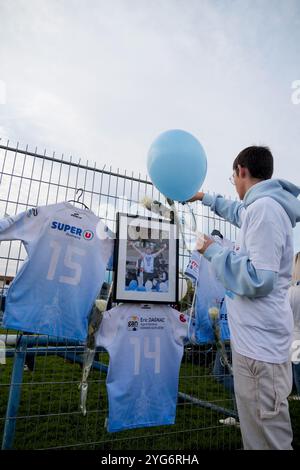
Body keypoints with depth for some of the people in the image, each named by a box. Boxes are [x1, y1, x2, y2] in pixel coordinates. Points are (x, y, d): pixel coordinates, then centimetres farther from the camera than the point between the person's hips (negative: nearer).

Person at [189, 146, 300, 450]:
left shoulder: (264, 207, -18)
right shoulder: (262, 207, 12)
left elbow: (258, 280, -25)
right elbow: (236, 211, 36)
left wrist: (213, 251, -13)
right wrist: (204, 198, 47)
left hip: (259, 343, -10)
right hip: (256, 339, 10)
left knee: (267, 438, 3)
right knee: (257, 429, 22)